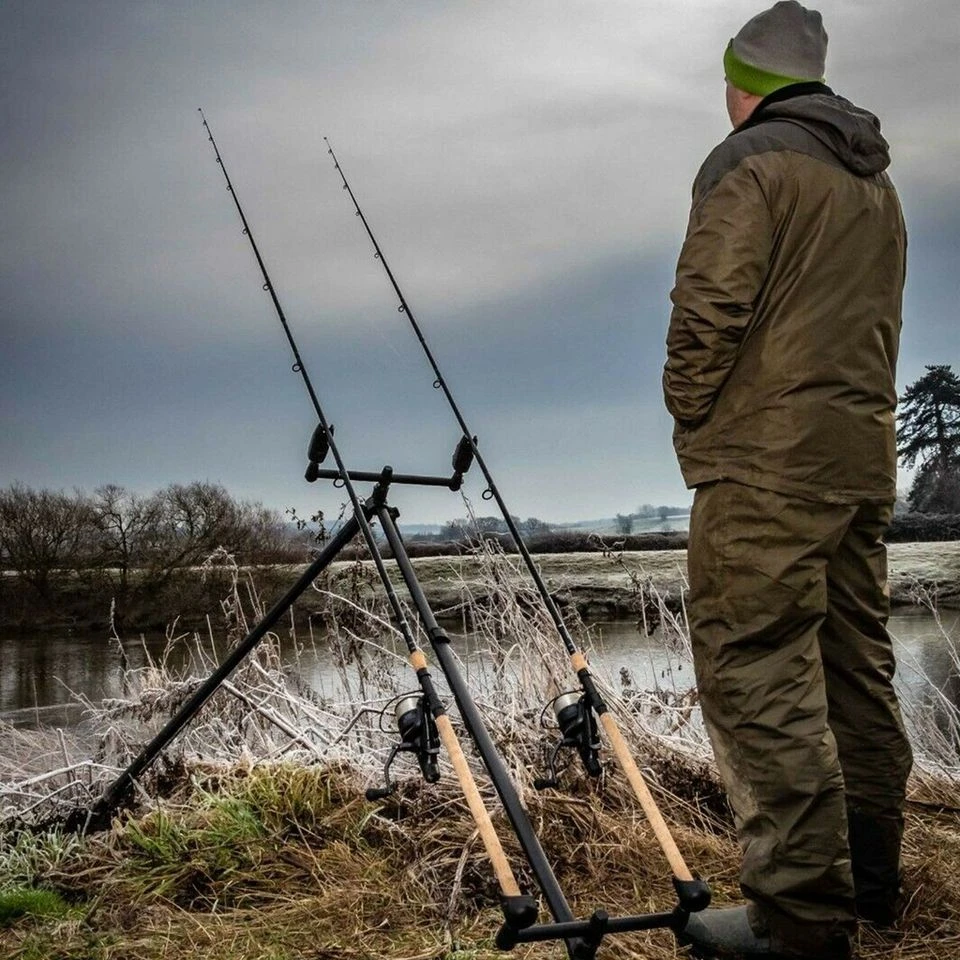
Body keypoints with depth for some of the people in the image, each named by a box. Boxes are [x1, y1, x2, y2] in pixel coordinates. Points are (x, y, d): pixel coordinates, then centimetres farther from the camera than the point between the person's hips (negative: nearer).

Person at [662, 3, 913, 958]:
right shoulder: (876, 181, 21)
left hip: (766, 459, -9)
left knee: (757, 673, -8)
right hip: (864, 453, 9)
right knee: (856, 669, 13)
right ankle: (867, 876, 23)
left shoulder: (748, 161, -5)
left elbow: (709, 311, -14)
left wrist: (691, 422, -2)